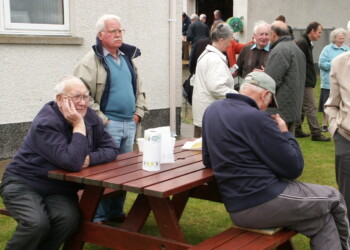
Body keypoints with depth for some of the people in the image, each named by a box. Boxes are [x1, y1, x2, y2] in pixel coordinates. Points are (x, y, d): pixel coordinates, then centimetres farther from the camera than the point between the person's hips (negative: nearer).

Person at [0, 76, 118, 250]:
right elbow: (72, 163, -33)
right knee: (37, 223, -32)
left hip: (59, 190, 5)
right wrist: (79, 126, -26)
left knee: (69, 219, -26)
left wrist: (89, 158, -21)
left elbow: (111, 149, -1)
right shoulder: (46, 124, -23)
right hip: (23, 184, -5)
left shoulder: (90, 117, -1)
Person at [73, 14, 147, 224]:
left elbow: (139, 89, 23)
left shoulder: (128, 58, 15)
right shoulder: (91, 61, -9)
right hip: (107, 125, -7)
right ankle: (99, 217, 7)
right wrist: (101, 119, -16)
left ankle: (117, 212, 26)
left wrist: (138, 113, 10)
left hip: (129, 124, 7)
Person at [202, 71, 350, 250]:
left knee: (323, 220, 20)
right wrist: (285, 133, 5)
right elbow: (294, 169, -12)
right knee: (333, 199, 16)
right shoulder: (256, 118, -18)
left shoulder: (212, 110, 7)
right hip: (266, 202, -8)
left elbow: (208, 161, 19)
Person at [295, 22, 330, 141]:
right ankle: (316, 133, -5)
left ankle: (297, 130, 20)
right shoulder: (302, 43, -15)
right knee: (310, 108, -7)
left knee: (301, 107, 14)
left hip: (305, 82, 10)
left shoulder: (307, 43, 17)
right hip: (305, 82, -10)